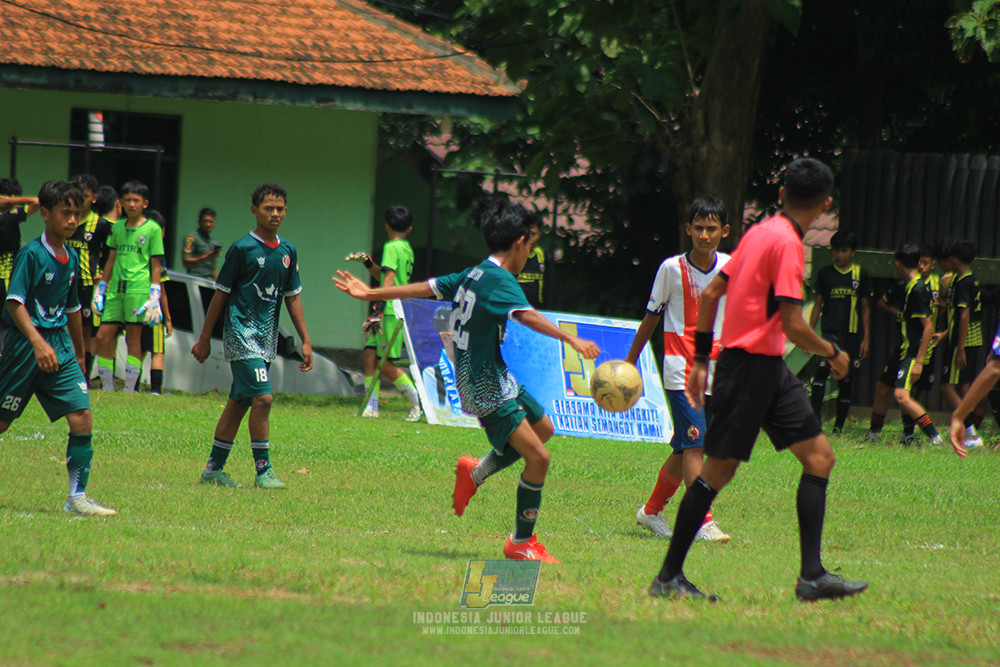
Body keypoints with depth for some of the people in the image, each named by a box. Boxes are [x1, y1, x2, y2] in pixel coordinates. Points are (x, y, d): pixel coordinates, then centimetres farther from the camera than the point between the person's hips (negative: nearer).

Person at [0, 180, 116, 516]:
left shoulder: (72, 259, 10)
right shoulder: (31, 254, -12)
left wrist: (79, 353, 29)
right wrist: (38, 343, -31)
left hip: (59, 343, 6)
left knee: (82, 417, -6)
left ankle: (77, 497, -3)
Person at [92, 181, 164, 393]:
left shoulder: (152, 229, 1)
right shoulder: (117, 227, 14)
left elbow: (156, 265, 0)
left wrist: (154, 295, -6)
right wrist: (100, 289, 19)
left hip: (138, 288, -5)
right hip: (116, 289, 5)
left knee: (133, 337, -2)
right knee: (103, 336, 0)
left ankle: (130, 389, 2)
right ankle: (107, 388, 9)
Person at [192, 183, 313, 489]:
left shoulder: (288, 251, 9)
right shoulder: (242, 249, -8)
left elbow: (292, 297, 16)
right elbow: (221, 294, -3)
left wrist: (306, 340, 12)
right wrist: (204, 338, 0)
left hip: (267, 338, 6)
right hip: (242, 333, -6)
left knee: (239, 403, 11)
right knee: (263, 397, -16)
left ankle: (214, 469, 18)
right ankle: (263, 471, -9)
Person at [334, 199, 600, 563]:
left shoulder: (475, 274, 8)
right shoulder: (499, 279, -19)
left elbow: (426, 288, 15)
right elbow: (525, 315, -36)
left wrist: (372, 293, 24)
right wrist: (571, 340, -46)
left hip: (496, 378, 10)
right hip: (486, 386, -10)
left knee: (543, 428, 22)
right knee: (538, 457, -12)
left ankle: (476, 471, 24)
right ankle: (521, 543, -1)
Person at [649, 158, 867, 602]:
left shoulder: (759, 232, 11)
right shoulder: (786, 243, -16)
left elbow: (710, 293, 16)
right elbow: (794, 327, -20)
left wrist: (702, 359, 21)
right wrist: (833, 354, -3)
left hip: (769, 368, 9)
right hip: (751, 368, -9)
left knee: (820, 456, 4)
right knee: (719, 470, -4)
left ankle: (812, 575, 1)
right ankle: (668, 577, 3)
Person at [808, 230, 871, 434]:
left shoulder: (860, 275, 7)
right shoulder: (825, 273, 8)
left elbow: (865, 308, 10)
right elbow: (818, 304, 12)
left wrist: (866, 338, 6)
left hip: (852, 334, 1)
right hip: (829, 331, -1)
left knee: (846, 379, 4)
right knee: (822, 368, -24)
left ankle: (839, 425, 12)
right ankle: (815, 415, -27)